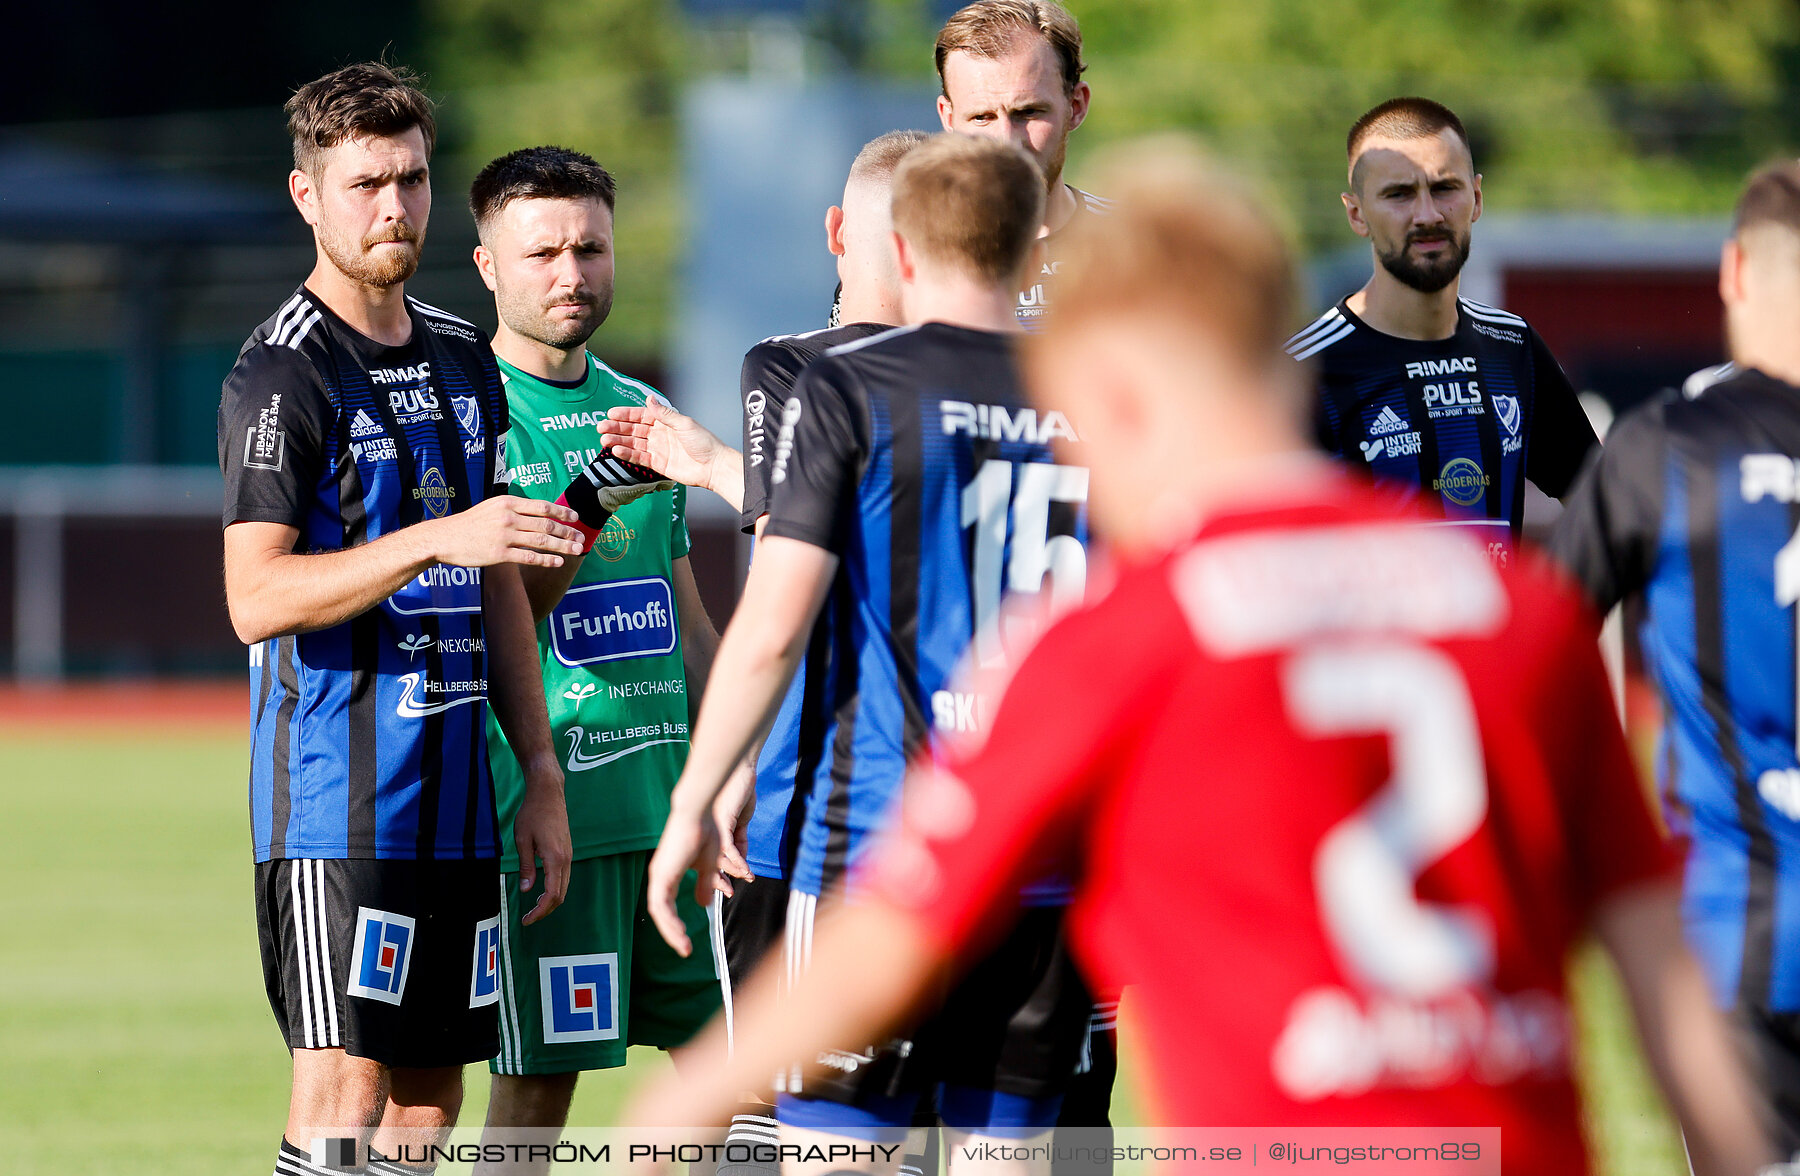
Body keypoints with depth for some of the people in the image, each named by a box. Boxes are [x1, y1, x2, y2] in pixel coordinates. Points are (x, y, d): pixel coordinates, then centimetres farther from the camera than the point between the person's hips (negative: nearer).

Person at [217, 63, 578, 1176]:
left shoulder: (463, 357, 15)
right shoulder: (282, 372, -9)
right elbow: (257, 598, -18)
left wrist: (540, 770, 17)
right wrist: (438, 540, -27)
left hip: (454, 791, 7)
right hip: (337, 792, -7)